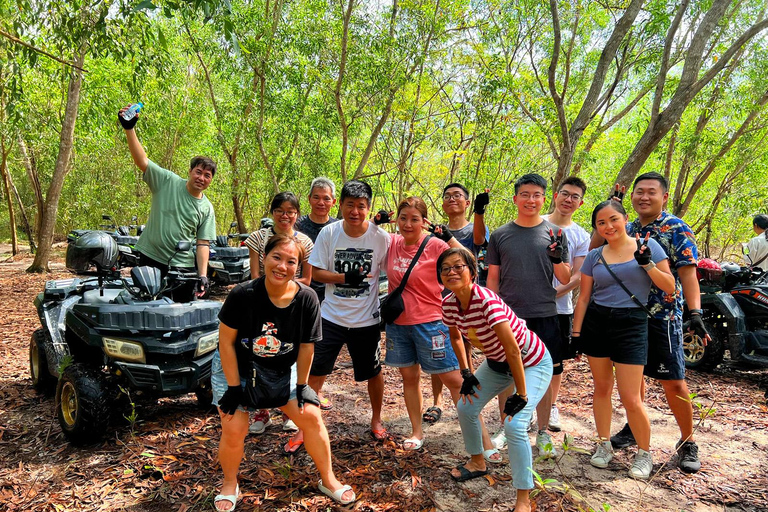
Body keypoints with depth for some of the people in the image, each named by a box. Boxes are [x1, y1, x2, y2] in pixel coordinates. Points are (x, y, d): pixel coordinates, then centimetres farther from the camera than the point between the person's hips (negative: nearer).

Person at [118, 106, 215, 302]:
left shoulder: (206, 209, 2)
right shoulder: (167, 182, -3)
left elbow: (203, 244, -1)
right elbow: (141, 160, -14)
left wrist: (203, 275, -12)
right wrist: (129, 128, -26)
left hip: (183, 267, 2)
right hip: (151, 259, -1)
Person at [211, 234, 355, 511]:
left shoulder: (307, 299, -20)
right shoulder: (243, 294, -26)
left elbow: (307, 346, -8)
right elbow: (226, 341, -17)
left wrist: (301, 386, -2)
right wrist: (234, 387, -14)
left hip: (282, 370, 2)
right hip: (236, 367, -2)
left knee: (311, 416, -3)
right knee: (234, 430, -10)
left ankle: (328, 480, 19)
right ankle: (229, 485, 21)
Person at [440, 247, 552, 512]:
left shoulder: (487, 301, -36)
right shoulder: (449, 304, -12)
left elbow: (513, 349, -35)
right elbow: (456, 337, 8)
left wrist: (521, 395, -28)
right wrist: (466, 373, 4)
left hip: (531, 363, -7)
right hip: (496, 363, 8)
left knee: (514, 424, -20)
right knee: (466, 406, 9)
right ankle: (477, 463, 36)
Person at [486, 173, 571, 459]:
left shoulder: (555, 234, 4)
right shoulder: (500, 236, 5)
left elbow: (565, 279, 4)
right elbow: (492, 278, 8)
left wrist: (557, 259, -16)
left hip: (544, 317, 0)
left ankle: (543, 433, 22)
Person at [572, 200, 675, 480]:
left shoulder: (647, 245, 0)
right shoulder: (594, 256, 5)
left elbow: (670, 287, -2)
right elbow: (584, 297, 8)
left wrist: (647, 263, -17)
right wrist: (575, 332, 4)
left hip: (631, 324, -3)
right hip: (595, 323, 3)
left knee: (630, 398, -4)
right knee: (601, 388, 11)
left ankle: (645, 453, 19)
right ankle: (604, 445, 28)